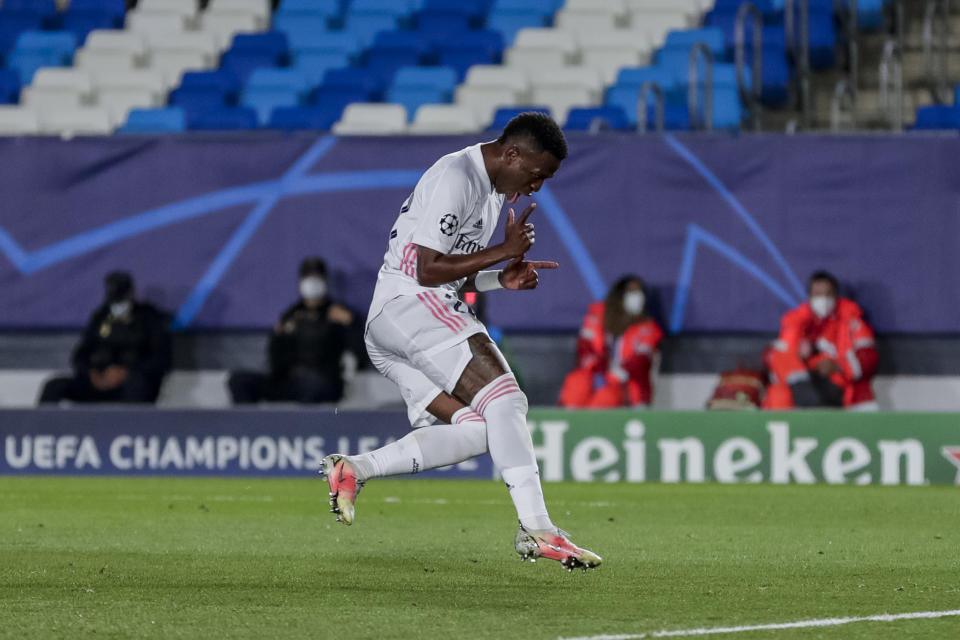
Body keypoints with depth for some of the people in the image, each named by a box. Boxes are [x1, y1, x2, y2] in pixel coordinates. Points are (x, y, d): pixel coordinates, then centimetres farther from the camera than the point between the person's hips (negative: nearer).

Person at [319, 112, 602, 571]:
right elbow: (428, 271, -17)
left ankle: (353, 469, -6)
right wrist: (506, 250, -12)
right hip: (409, 306, -10)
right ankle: (537, 530, -27)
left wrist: (501, 279, 8)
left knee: (473, 431, -4)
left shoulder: (492, 188, 21)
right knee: (504, 400, -20)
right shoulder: (455, 179, -12)